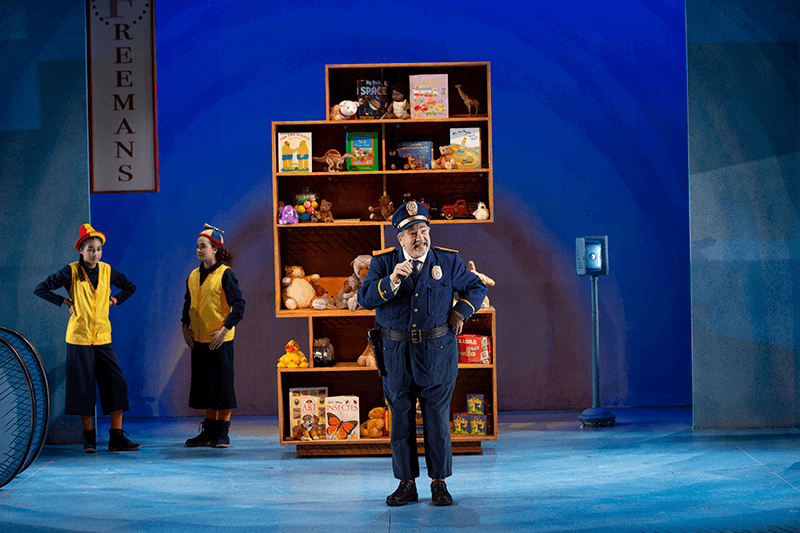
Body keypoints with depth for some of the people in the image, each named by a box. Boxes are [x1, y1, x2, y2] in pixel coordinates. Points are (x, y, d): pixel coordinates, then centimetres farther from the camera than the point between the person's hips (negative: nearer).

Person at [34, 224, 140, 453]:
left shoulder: (106, 271, 5)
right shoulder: (71, 272, -5)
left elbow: (130, 287, 22)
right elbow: (40, 289, -2)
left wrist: (114, 300, 8)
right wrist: (65, 302, -4)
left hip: (103, 337, 3)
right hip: (79, 337, -3)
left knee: (117, 382, -5)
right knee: (84, 386, 0)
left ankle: (117, 437, 0)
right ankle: (89, 438, 12)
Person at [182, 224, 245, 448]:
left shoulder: (225, 274, -9)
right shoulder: (193, 276, 10)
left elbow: (238, 305, -12)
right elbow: (188, 303, 22)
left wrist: (225, 329, -19)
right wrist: (185, 327, 8)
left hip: (220, 340, -6)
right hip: (199, 341, 6)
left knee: (222, 385, -3)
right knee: (204, 386, 10)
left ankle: (222, 434, 4)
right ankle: (209, 432, 19)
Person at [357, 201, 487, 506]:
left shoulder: (448, 261, 3)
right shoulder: (383, 262, 1)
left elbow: (476, 287, 16)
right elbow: (365, 298, -13)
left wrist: (461, 311, 1)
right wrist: (391, 282, -28)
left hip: (437, 352, 0)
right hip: (396, 352, 1)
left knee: (437, 418, 2)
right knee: (400, 419, 5)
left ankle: (439, 483, 12)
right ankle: (406, 484, 14)